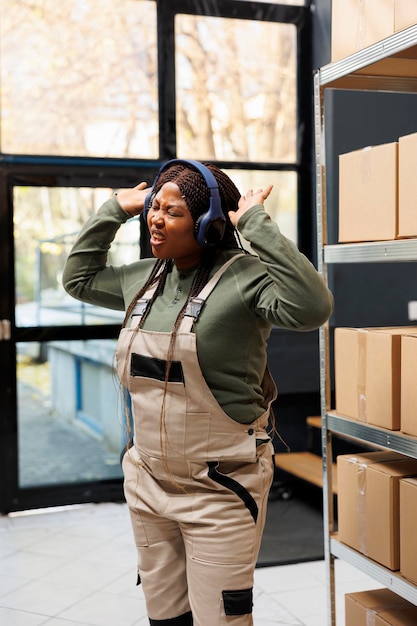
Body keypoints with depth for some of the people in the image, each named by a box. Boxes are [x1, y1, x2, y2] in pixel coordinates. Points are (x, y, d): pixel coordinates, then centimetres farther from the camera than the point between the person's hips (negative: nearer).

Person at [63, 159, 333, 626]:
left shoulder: (242, 277, -16)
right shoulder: (144, 278, 6)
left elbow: (312, 307, -34)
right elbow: (78, 278, 22)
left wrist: (258, 224, -30)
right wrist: (113, 211, 12)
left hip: (219, 491, -7)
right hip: (147, 483, 7)